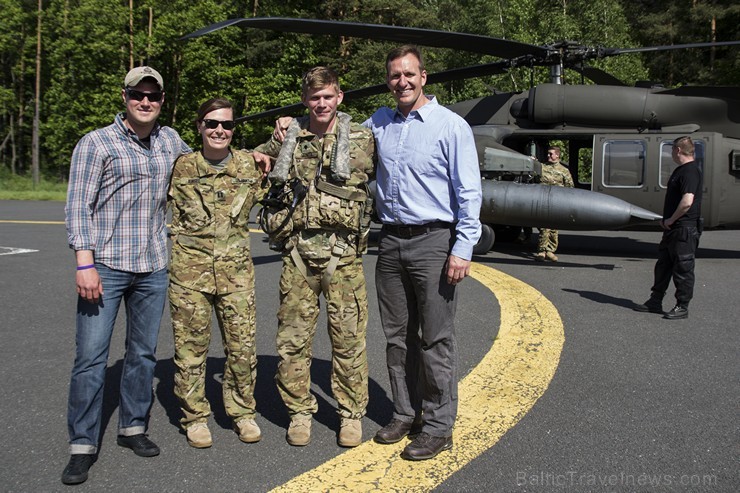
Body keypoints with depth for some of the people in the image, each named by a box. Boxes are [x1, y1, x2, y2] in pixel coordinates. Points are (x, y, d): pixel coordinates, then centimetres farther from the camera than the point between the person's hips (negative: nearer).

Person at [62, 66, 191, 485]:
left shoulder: (170, 140, 11)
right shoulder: (96, 143, -2)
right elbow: (78, 207, -6)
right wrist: (85, 264, -16)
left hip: (153, 269, 4)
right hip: (105, 266, -4)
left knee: (144, 353, 12)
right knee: (91, 356, -4)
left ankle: (133, 427, 27)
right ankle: (83, 446, 7)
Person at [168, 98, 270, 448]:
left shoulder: (250, 164, 4)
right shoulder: (180, 167, 2)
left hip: (236, 270, 1)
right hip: (189, 270, -1)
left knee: (243, 346, 4)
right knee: (190, 347, 6)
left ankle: (242, 412, 24)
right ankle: (194, 417, 23)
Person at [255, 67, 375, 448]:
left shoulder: (362, 140, 4)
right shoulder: (286, 139, 9)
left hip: (343, 254, -2)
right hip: (298, 253, 2)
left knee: (348, 337, 3)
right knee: (292, 337, 6)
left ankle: (351, 413, 19)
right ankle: (299, 411, 22)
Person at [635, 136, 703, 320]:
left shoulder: (690, 171, -17)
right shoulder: (680, 170, 16)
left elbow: (687, 202, -27)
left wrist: (671, 220, -15)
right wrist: (665, 219, 15)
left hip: (684, 229, -11)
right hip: (672, 229, 11)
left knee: (683, 269, -1)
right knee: (663, 265, 15)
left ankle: (682, 307, 8)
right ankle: (655, 302, 24)